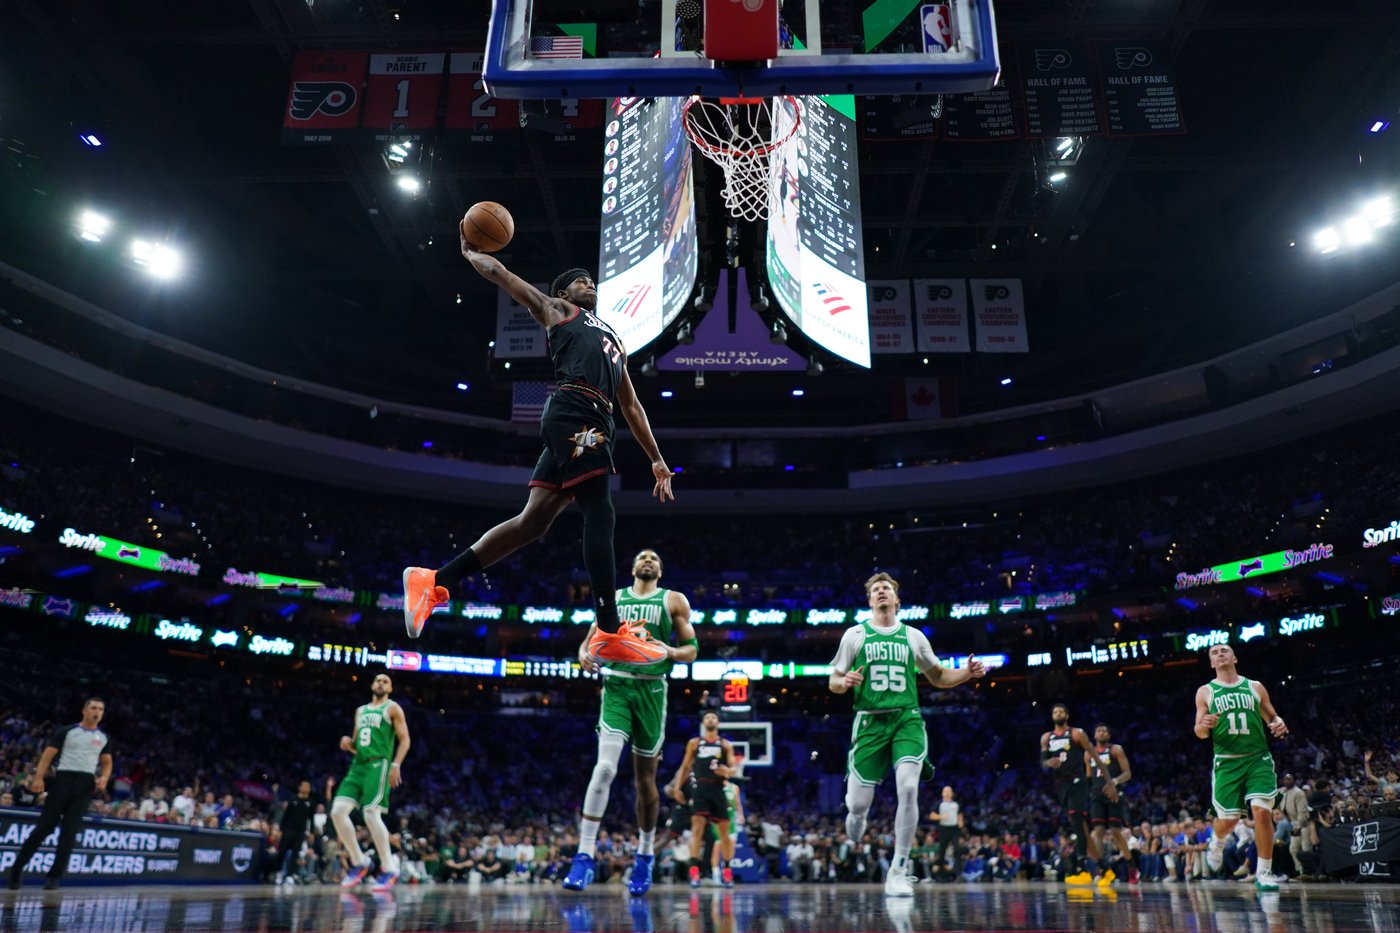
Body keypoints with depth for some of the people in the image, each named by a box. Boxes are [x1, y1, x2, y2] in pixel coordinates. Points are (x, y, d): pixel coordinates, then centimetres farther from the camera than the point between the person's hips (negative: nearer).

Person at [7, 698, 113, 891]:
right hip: (64, 779, -2)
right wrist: (38, 777, -16)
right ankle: (17, 867, 14)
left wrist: (104, 778, 0)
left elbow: (107, 762, 20)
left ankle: (54, 875, 1)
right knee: (44, 826, -2)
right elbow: (48, 754, -2)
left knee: (69, 831, -3)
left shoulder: (103, 738, 14)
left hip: (86, 784, 2)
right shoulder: (67, 731, 4)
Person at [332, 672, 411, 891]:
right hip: (358, 766, 7)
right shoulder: (360, 711, 22)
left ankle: (389, 869, -7)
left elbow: (404, 739, -4)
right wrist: (348, 743, 3)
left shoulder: (393, 709, 3)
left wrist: (396, 765, -16)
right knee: (338, 811, -6)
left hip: (378, 765, -7)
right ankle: (359, 862, 7)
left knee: (371, 815, -16)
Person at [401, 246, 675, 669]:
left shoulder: (614, 341, 38)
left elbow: (631, 406, 35)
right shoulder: (557, 310, 20)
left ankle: (432, 582, 1)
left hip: (593, 424, 7)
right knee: (600, 515, -14)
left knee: (532, 522, -2)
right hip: (574, 413, -7)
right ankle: (609, 634, -15)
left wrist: (656, 459, 30)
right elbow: (500, 272, 21)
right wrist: (470, 253, 41)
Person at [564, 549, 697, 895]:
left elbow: (692, 649, 6)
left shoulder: (674, 600, 9)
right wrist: (584, 654, -7)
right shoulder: (613, 598, 14)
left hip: (652, 689, 0)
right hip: (617, 686, 0)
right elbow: (592, 637, 16)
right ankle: (585, 856, -13)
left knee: (645, 777, 8)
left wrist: (668, 651, -16)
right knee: (605, 767, -18)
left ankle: (645, 855, 26)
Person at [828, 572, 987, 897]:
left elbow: (939, 677, 20)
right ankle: (855, 816, 38)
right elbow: (833, 682, 9)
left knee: (908, 788, -21)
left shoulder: (913, 636, 12)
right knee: (859, 802, -3)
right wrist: (843, 682, -15)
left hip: (907, 719, 1)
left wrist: (967, 672, 2)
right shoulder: (855, 634, 6)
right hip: (870, 721, -1)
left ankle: (898, 871, -7)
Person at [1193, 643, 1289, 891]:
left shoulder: (1255, 687, 9)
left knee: (1262, 811, -13)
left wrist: (1279, 724, -8)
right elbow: (1200, 733, 4)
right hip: (1227, 762, 0)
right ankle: (1217, 843, 37)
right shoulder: (1205, 692, 6)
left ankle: (1263, 873, -1)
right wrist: (1204, 726, -20)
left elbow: (1272, 717, 16)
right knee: (1228, 818, 2)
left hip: (1258, 758, 1)